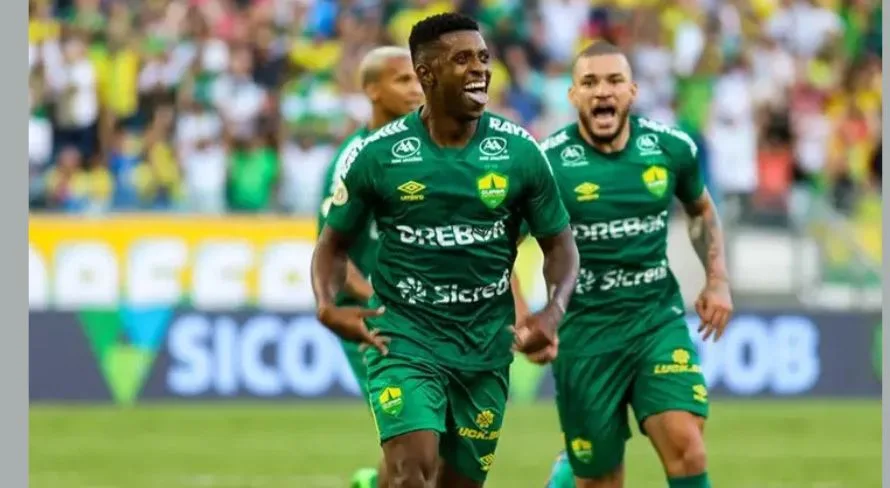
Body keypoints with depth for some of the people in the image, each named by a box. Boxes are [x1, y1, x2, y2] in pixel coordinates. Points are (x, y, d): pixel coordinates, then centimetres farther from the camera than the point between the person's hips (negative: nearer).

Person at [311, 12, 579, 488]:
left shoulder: (519, 152, -3)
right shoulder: (377, 155, -7)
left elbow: (559, 243, 6)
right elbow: (335, 241, 6)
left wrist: (554, 311, -13)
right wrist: (327, 305, -13)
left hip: (486, 343, 3)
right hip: (402, 336, -3)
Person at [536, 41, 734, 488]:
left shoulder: (670, 148, -1)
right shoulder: (547, 162, -11)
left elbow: (701, 210, 20)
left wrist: (717, 280, 8)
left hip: (658, 318, 2)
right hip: (584, 330, -2)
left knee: (685, 447, -17)